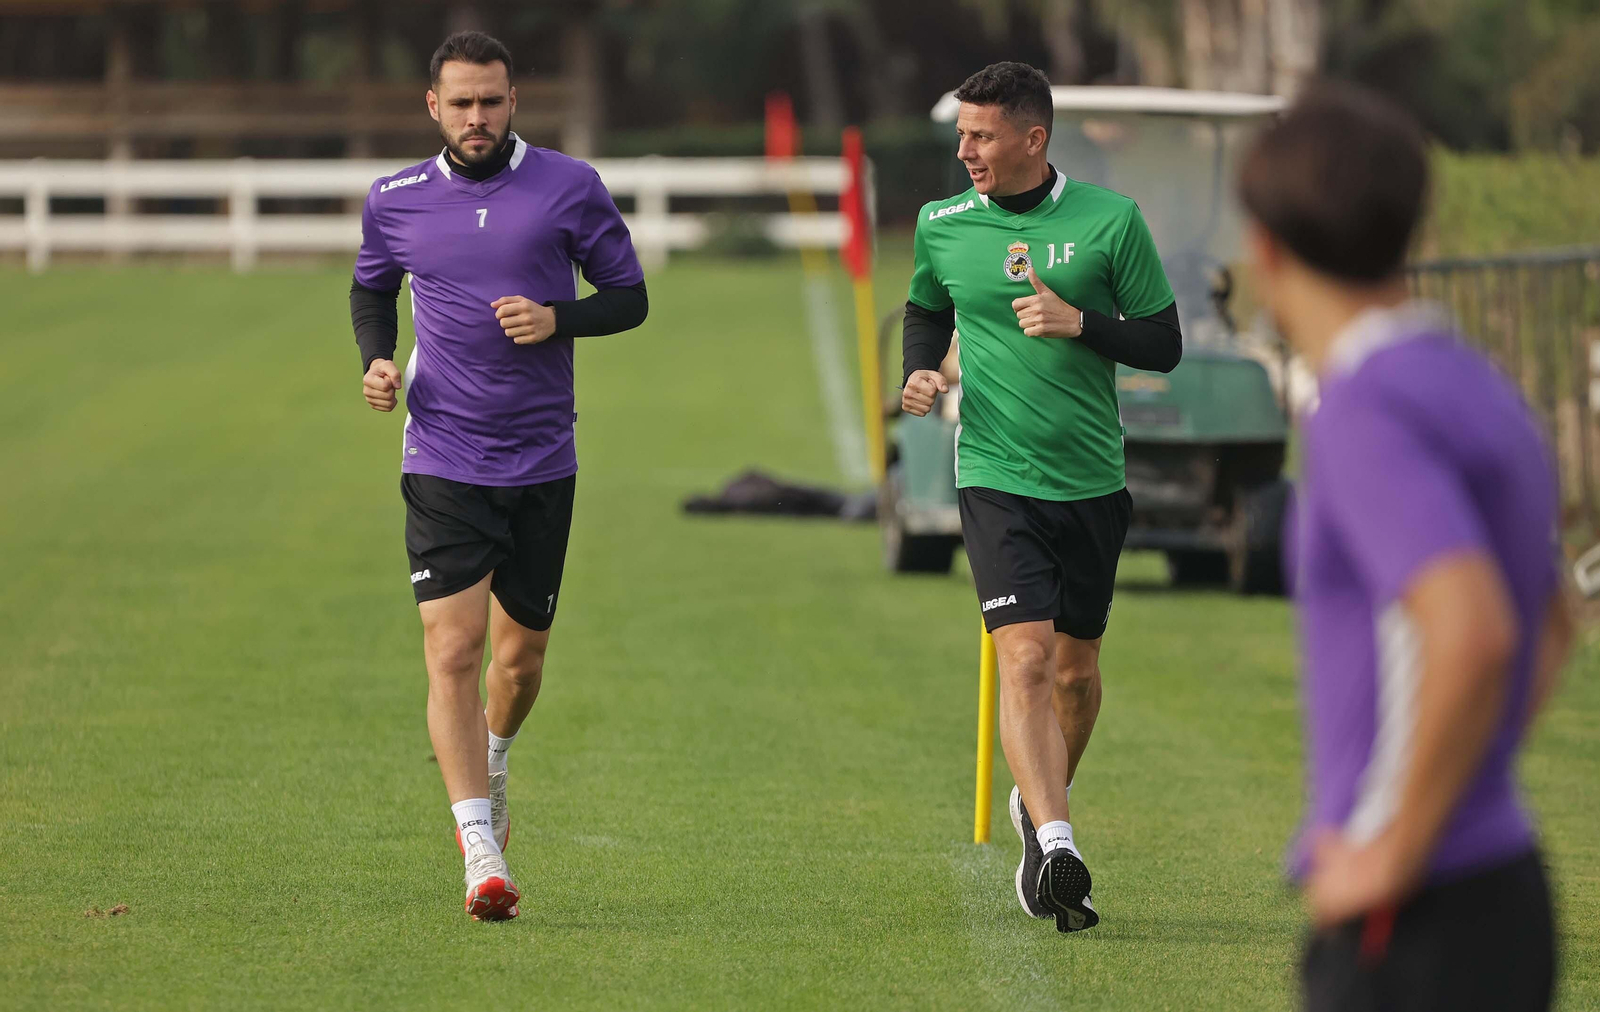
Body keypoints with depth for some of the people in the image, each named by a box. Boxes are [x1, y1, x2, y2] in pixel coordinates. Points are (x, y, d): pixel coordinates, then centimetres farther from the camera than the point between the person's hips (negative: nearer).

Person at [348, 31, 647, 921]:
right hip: (443, 463, -1)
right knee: (453, 652, -14)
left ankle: (491, 763, 45)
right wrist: (377, 359, 2)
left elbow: (629, 297, 4)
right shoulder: (396, 202, 3)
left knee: (522, 656, 11)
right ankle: (483, 854, -16)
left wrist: (557, 319, -15)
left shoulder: (570, 188, -2)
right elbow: (371, 289, 21)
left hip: (542, 463, 1)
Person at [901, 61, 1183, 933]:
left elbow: (1164, 344, 0)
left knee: (1076, 669, 13)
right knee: (1024, 658, -18)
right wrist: (919, 372, 1)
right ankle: (1056, 846, -25)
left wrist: (1079, 322, -16)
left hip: (1092, 480, 1)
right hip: (995, 477, -1)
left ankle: (1041, 804, 39)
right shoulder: (941, 225, 1)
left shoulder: (1110, 220, -4)